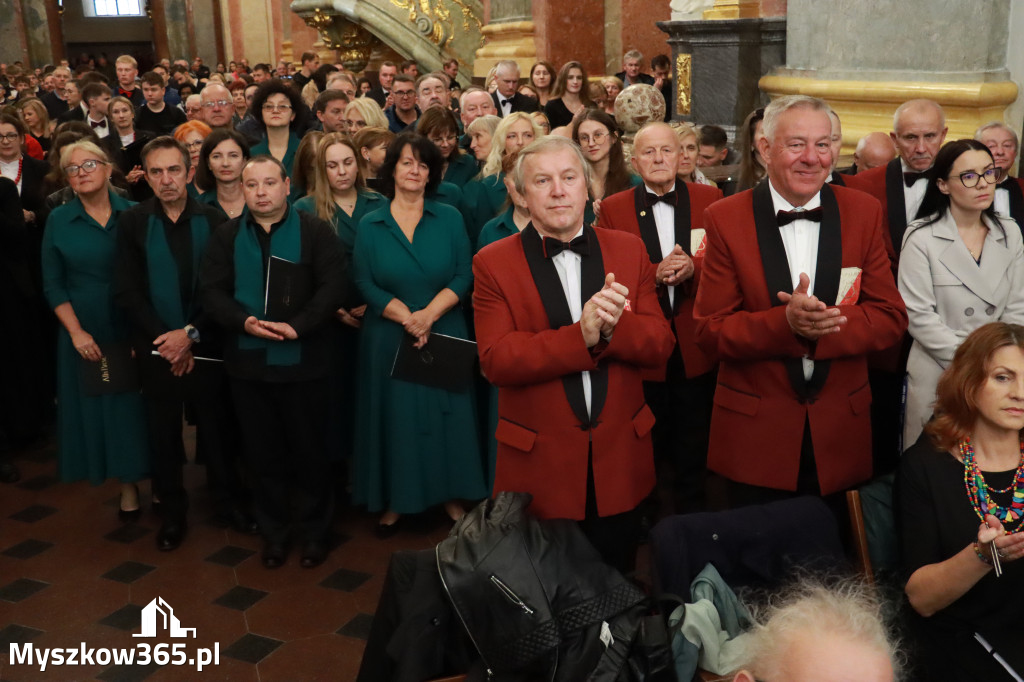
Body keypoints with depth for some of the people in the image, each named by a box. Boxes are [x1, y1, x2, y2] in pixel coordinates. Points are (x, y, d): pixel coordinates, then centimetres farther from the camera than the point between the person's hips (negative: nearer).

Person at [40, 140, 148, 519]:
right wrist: (76, 332, -9)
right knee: (98, 410, 7)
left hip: (133, 330, -1)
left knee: (139, 406, 5)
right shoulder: (58, 220, 0)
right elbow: (53, 285, 0)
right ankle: (128, 485, 21)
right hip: (86, 335, 1)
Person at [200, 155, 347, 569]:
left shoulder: (315, 231, -1)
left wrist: (297, 326, -22)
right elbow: (213, 292, 0)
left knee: (309, 449, 7)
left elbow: (332, 287, -11)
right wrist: (244, 322, -19)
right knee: (262, 452, 11)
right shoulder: (226, 236, 8)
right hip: (247, 361, 3)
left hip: (302, 360, -3)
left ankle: (314, 530, 24)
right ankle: (274, 531, 26)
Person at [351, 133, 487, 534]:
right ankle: (396, 500, 20)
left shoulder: (449, 219, 2)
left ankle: (451, 495, 19)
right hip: (388, 339, 0)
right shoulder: (370, 225, 2)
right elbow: (366, 284, -4)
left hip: (445, 335, 0)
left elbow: (464, 275, -4)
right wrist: (407, 318, -17)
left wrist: (429, 314, -18)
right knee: (395, 417, 7)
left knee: (446, 416, 5)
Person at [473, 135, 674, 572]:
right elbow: (495, 360, -15)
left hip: (619, 460, 3)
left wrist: (614, 327, -23)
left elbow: (659, 346, -1)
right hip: (539, 466, -2)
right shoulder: (493, 263, -5)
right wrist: (581, 336, -26)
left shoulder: (629, 250, 4)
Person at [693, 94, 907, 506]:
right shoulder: (725, 219, -6)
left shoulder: (864, 213, 1)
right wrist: (785, 324, -25)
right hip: (755, 435, -2)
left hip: (840, 432, 2)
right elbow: (710, 332, -8)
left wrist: (819, 326, -20)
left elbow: (891, 318, -1)